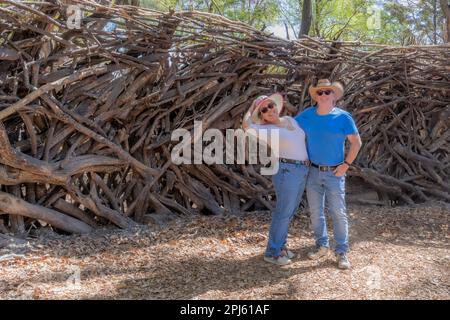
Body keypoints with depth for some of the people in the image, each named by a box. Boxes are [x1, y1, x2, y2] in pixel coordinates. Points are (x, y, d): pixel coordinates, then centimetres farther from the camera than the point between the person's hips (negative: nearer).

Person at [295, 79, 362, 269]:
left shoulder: (343, 117, -9)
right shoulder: (307, 115, 0)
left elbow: (356, 142, -5)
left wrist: (346, 164, -9)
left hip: (335, 173, -3)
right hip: (313, 172, 3)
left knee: (338, 213, -1)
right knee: (315, 212, 12)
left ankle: (341, 252, 11)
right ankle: (322, 246, 28)